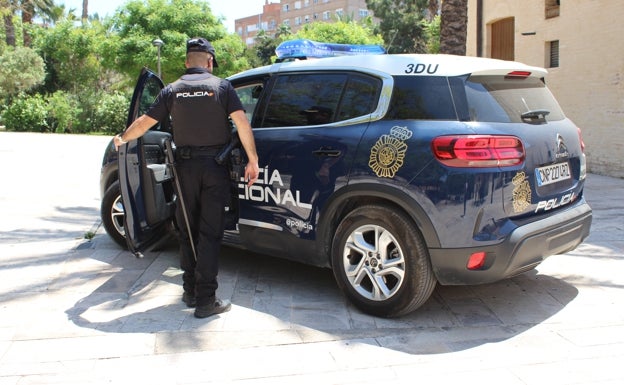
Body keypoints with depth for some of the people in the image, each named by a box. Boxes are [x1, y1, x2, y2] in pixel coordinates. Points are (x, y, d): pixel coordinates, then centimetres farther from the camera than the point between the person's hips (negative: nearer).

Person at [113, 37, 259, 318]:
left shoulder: (173, 90, 4)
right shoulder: (221, 86, -2)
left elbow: (145, 121, 5)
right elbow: (241, 121, -12)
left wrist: (122, 139, 24)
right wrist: (253, 161, -8)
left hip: (186, 166, 2)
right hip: (215, 168, -2)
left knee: (188, 231, 15)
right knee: (210, 233, -1)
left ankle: (190, 292, 21)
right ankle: (206, 300, -1)